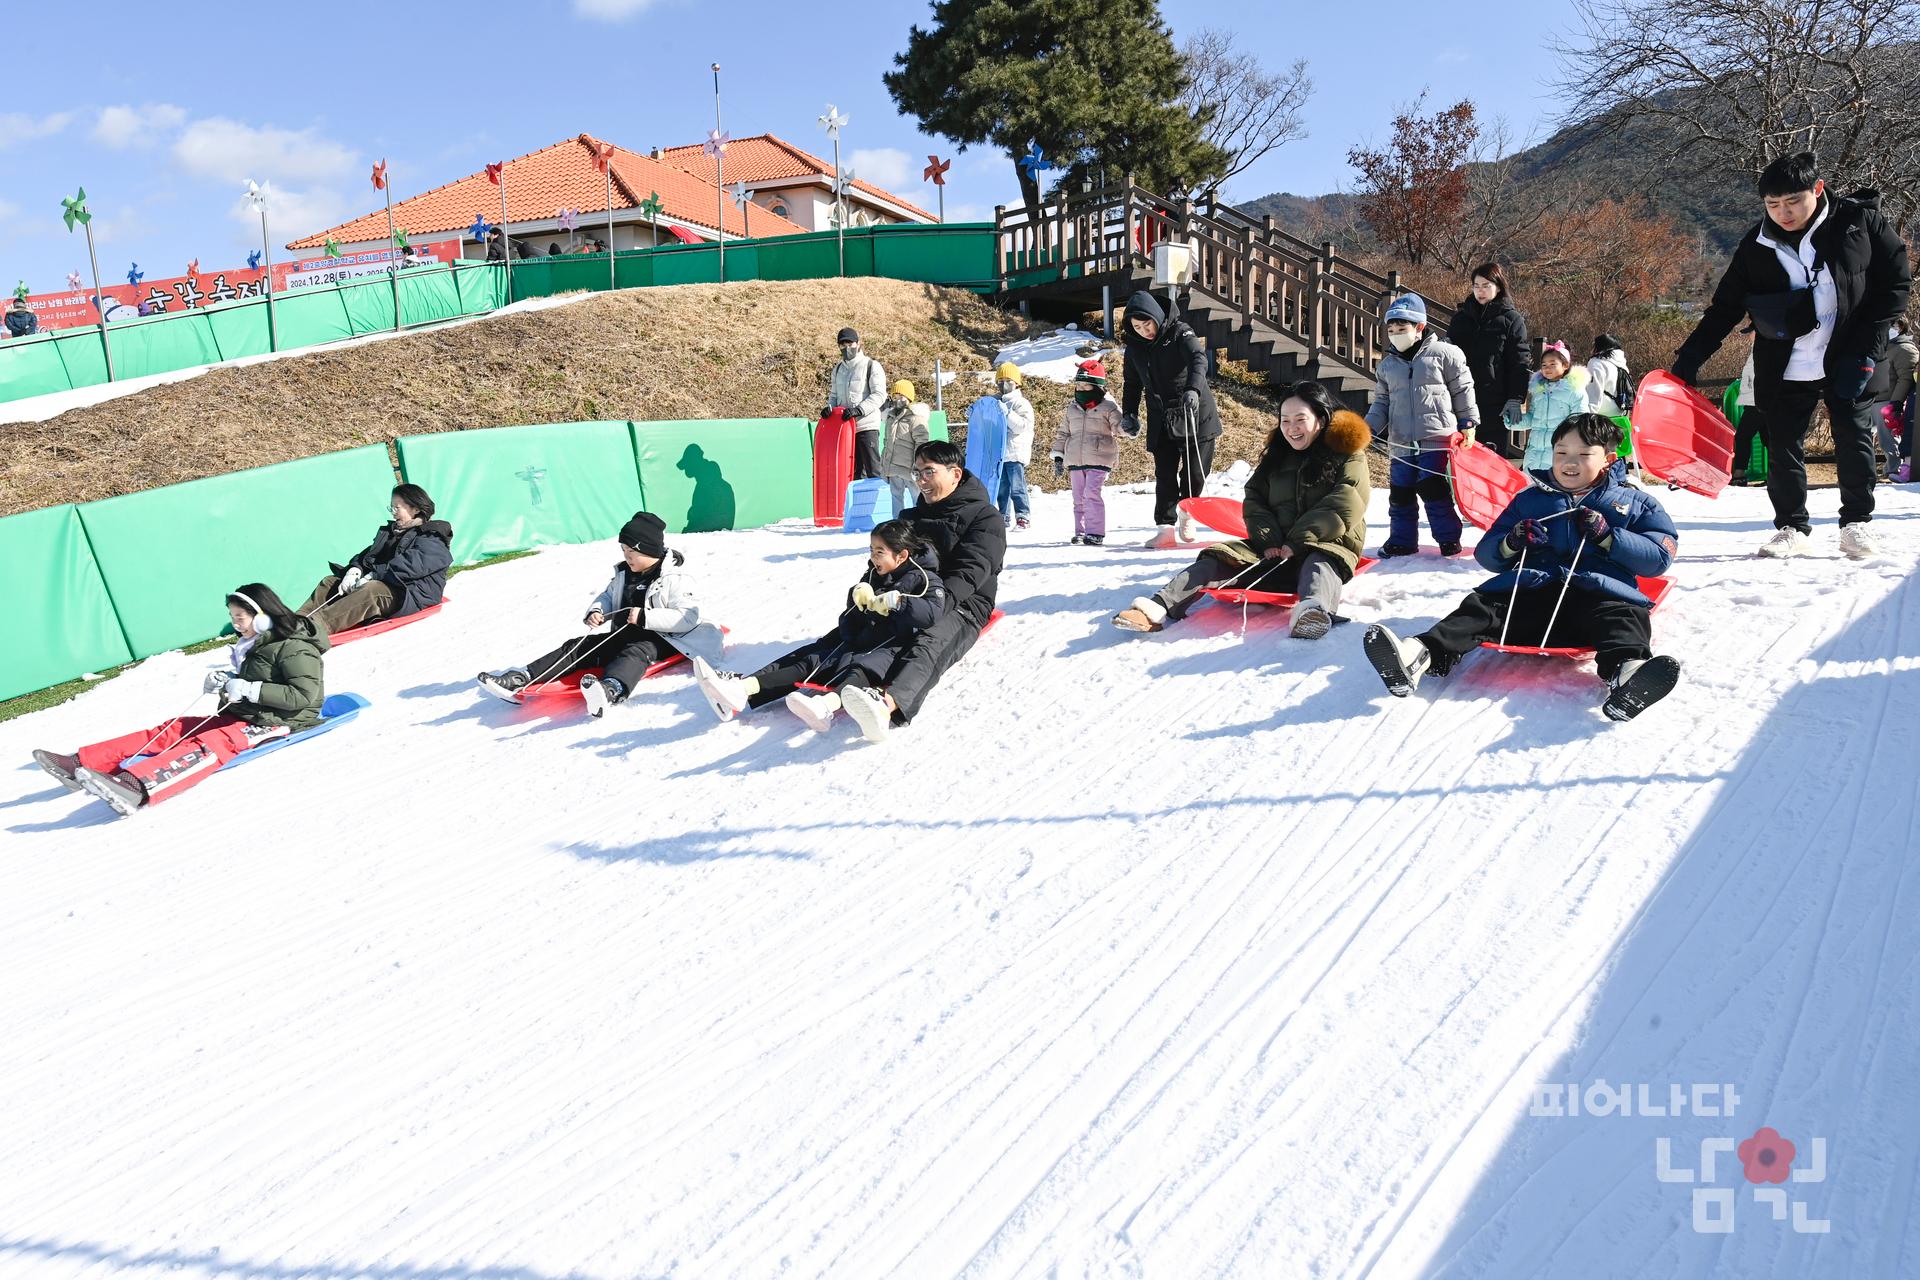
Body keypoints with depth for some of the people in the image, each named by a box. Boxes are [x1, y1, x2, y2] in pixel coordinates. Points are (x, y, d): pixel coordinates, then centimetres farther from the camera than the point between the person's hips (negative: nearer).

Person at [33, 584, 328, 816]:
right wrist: (225, 679, 8)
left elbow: (304, 694, -24)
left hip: (272, 723, -10)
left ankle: (137, 788, -58)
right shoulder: (255, 643, 19)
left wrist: (249, 690, -23)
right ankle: (82, 763, -14)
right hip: (239, 716, 10)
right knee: (172, 730, -3)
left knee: (209, 744, -33)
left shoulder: (294, 648, -12)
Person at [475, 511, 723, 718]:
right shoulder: (624, 573, 12)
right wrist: (597, 610, 2)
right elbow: (608, 596, 26)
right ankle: (520, 678, -20)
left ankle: (610, 689, -73)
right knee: (580, 647, -8)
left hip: (660, 641, -9)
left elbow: (688, 617, -21)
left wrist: (645, 617, -26)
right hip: (624, 636, 9)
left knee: (635, 651, -39)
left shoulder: (674, 578, -11)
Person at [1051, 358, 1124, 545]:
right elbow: (1063, 434, 19)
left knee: (1091, 493, -15)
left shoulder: (1108, 406, -1)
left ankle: (1095, 533, -12)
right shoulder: (1071, 408, 13)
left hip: (1099, 459, -5)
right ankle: (1080, 531, 16)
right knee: (1079, 498, 8)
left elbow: (1119, 426, -11)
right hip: (1075, 460, 5)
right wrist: (1058, 457, 15)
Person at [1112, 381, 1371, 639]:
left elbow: (1345, 506, -13)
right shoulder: (1277, 455, 18)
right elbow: (1254, 499, 9)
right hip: (1275, 549, 5)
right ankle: (1159, 608, -41)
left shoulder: (1348, 455, 2)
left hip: (1329, 545, -5)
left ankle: (1314, 612, -75)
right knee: (1221, 558, -19)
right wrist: (1269, 541, -10)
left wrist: (1298, 542, -20)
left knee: (1319, 564, -40)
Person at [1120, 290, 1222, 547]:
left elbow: (1198, 358, -25)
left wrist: (1193, 389, -43)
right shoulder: (1134, 348, 6)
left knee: (1195, 472, -1)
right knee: (1164, 476, -3)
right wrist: (1129, 413, 8)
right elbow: (1131, 384, 21)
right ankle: (1165, 528, -1)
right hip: (1161, 422, 3)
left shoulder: (1179, 333, -8)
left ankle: (1187, 515, 23)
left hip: (1195, 416, -3)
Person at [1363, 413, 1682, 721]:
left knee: (1625, 617, -35)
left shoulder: (1635, 502, 19)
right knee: (1482, 605, -26)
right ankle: (1421, 656, -49)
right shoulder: (1529, 499, 24)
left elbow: (1659, 557, 9)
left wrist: (1607, 537, -5)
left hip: (1601, 591, -1)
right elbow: (1486, 555, 21)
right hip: (1531, 590, 2)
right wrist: (1512, 543, -4)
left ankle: (1626, 671, -66)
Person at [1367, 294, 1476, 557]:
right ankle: (1401, 540, 19)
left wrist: (1467, 424, 3)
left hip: (1437, 439, -4)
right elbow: (1381, 402, 15)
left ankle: (1448, 538, 7)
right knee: (1400, 493, 6)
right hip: (1401, 443, 5)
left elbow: (1463, 390, 4)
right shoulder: (1387, 365, 12)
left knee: (1433, 490, -8)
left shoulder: (1443, 354, -1)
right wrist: (1368, 428, 0)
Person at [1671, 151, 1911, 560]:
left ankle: (1856, 522, 21)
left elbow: (1896, 283, -3)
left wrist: (1866, 350, -11)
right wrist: (1689, 358, -6)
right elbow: (1724, 308, 3)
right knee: (1783, 448, 2)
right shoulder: (1756, 246, -3)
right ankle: (1792, 527, 16)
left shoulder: (1861, 220, -8)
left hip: (1849, 361, -1)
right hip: (1787, 369, 2)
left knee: (1854, 441, 5)